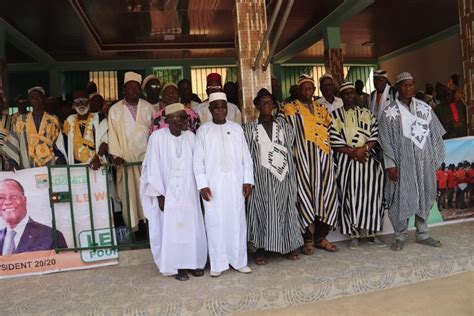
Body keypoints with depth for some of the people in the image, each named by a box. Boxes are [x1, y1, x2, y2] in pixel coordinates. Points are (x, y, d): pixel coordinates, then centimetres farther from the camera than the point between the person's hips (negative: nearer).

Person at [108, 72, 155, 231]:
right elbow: (113, 133, 2)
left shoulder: (148, 107, 7)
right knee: (128, 194, 2)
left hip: (146, 158, 1)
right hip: (126, 159, 0)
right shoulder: (115, 109, 5)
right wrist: (116, 155, -8)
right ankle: (132, 229, 12)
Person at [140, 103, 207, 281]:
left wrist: (200, 187, -1)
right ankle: (177, 266, 20)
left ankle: (194, 262, 25)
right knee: (171, 228, 5)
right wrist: (159, 194, -11)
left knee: (192, 227, 9)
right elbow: (153, 168, -9)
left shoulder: (190, 137, -1)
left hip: (189, 192, 3)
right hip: (168, 193, -3)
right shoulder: (157, 137, -12)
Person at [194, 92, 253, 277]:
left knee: (237, 221, 6)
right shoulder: (203, 131, 3)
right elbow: (198, 160, 0)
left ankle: (239, 261, 18)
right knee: (215, 222, 3)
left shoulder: (237, 128, 8)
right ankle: (218, 264, 13)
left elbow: (246, 156, 7)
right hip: (213, 184, -1)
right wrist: (202, 184, -7)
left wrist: (248, 180, 1)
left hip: (236, 183, 2)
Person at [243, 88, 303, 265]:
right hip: (261, 176, -2)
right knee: (262, 209, -2)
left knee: (284, 208, 5)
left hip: (282, 175, 2)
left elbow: (290, 147, 13)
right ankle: (260, 250, 7)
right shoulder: (249, 128, 5)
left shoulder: (283, 125, 12)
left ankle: (288, 246, 17)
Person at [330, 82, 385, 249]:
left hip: (368, 158, 2)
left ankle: (370, 233, 10)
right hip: (346, 159, -2)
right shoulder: (335, 114, 5)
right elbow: (334, 140, -4)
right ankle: (354, 234, 7)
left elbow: (375, 135, 5)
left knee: (371, 193, -1)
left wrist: (364, 148, -13)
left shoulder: (367, 113, 14)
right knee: (350, 195, -2)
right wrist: (353, 153, -12)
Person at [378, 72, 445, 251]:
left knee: (425, 196, 10)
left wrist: (435, 159, 6)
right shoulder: (390, 112, -3)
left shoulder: (425, 108, 8)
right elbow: (386, 141, -6)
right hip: (403, 162, -4)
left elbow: (435, 134, 11)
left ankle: (422, 234, 24)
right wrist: (390, 165, -11)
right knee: (401, 197, 0)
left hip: (424, 161, 4)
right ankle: (400, 237, 13)